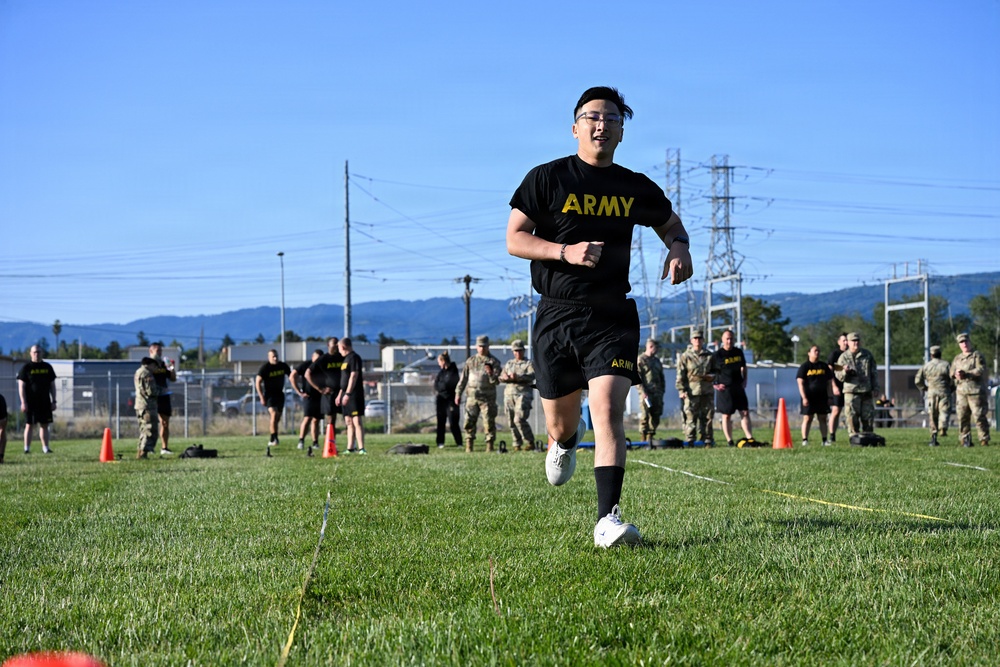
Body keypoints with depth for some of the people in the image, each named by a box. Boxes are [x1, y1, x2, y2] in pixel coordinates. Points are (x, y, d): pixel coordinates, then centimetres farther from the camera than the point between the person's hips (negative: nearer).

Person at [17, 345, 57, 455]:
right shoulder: (26, 368, -1)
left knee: (44, 425, 4)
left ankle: (45, 447, 6)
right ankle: (27, 448, 0)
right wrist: (23, 402, -12)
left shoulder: (47, 367, 10)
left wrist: (53, 401, 8)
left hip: (44, 402, 3)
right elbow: (21, 386, -4)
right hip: (30, 402, -3)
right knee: (29, 425, -2)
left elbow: (52, 385, 14)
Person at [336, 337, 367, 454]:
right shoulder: (346, 359, 19)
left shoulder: (354, 357, -10)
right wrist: (340, 394, 24)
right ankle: (350, 448, 12)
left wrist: (347, 394, -21)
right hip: (346, 395, 10)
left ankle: (361, 448, -14)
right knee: (349, 422, 9)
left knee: (357, 421, -12)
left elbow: (354, 376, -17)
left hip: (354, 395, -10)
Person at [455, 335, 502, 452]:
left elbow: (496, 381, -4)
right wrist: (458, 393, 10)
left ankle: (490, 445, 2)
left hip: (487, 397, -2)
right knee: (469, 422, 0)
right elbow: (463, 378, 14)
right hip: (472, 397, 2)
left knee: (489, 422, -4)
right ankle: (469, 446, 7)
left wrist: (491, 373, -25)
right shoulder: (470, 361, 10)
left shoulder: (494, 362, 3)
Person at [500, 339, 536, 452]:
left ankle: (530, 443, -10)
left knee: (519, 419, -19)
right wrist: (506, 378, -10)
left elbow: (532, 375, -13)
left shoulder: (529, 364, 5)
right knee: (512, 422, 3)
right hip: (509, 394, 5)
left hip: (523, 394, -5)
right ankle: (517, 444, 10)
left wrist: (518, 377, -28)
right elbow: (501, 377, 14)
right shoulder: (509, 364, 21)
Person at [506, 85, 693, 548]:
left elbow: (670, 223, 25)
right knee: (559, 421, 11)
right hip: (557, 314, 0)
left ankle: (607, 519, -18)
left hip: (613, 315, 0)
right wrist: (566, 251, -17)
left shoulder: (636, 188, 7)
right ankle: (564, 442, 50)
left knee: (608, 411, -17)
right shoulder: (547, 179, 0)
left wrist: (679, 247, 1)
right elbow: (514, 239, -2)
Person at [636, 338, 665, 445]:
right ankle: (644, 439, -7)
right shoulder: (640, 360, -3)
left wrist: (662, 391, 14)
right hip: (646, 394, -7)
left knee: (655, 417, 5)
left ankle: (650, 438, 11)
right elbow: (637, 378, -10)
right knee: (644, 416, -9)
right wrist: (643, 391, -16)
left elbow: (662, 378, 25)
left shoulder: (657, 361, 20)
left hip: (657, 393, 7)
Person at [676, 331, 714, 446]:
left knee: (707, 416, 4)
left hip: (707, 391, 3)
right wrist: (681, 390, -6)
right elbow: (680, 375, 3)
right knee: (690, 417, -6)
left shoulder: (709, 356, 14)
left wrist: (712, 376, 2)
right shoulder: (685, 356, 6)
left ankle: (708, 439, 11)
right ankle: (689, 440, -3)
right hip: (691, 392, -3)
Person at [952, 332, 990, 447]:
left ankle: (984, 440, -2)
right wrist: (956, 375, -10)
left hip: (976, 391, -5)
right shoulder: (957, 359, 19)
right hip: (961, 391, 5)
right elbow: (952, 372, 15)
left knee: (979, 416, -7)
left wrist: (965, 374, -20)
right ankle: (965, 440, 8)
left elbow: (981, 370, -12)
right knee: (962, 417, 2)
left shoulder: (978, 355, 1)